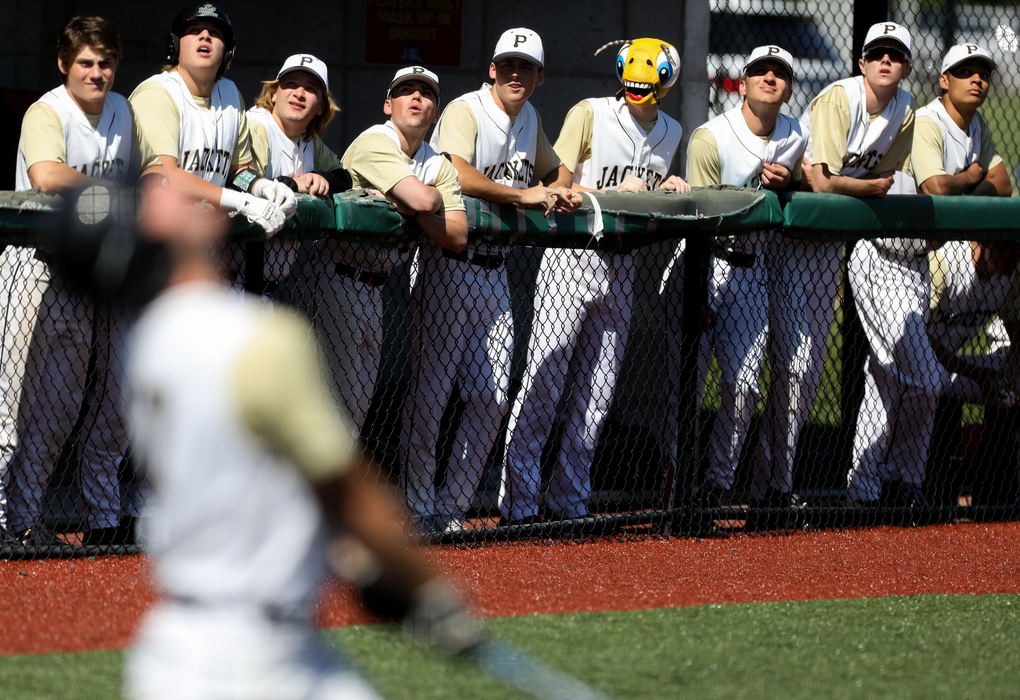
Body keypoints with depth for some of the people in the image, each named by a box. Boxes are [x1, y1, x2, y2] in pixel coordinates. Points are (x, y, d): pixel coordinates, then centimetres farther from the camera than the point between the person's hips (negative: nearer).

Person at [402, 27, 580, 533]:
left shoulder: (529, 119, 13)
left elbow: (554, 170, 31)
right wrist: (525, 195, -26)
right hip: (451, 265, -8)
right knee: (431, 391, -5)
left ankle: (451, 508, 12)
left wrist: (563, 192, 7)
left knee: (491, 398, 4)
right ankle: (418, 508, 2)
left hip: (495, 270, 8)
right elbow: (458, 173, -30)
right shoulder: (465, 112, -12)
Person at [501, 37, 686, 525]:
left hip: (621, 265, 6)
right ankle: (519, 500, -7)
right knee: (544, 383, -9)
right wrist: (615, 193, -21)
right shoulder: (590, 114, -9)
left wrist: (666, 190, -2)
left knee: (597, 393, 7)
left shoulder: (670, 133, 9)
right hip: (572, 259, -6)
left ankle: (569, 501, 14)